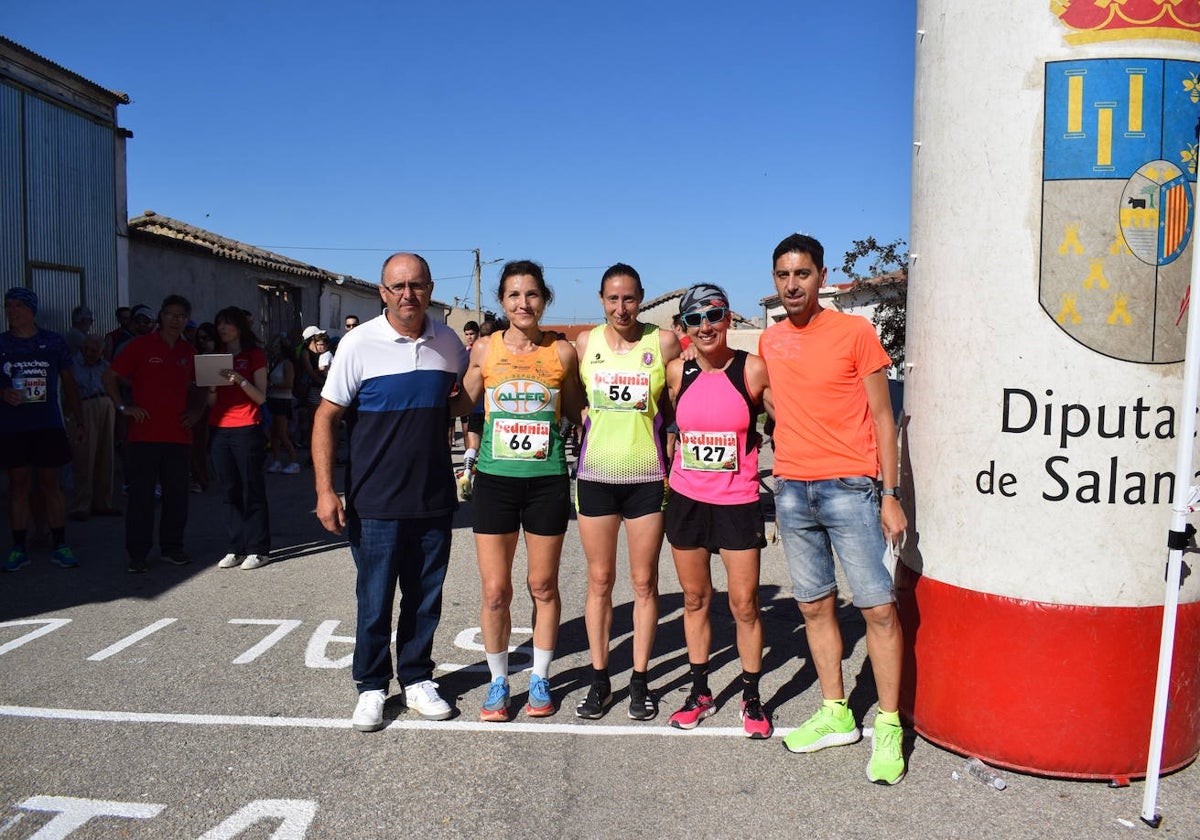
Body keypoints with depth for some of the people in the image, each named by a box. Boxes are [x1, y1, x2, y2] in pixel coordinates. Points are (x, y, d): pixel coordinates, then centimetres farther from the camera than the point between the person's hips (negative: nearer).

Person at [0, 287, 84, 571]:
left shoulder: (54, 341, 3)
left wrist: (78, 419, 7)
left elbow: (68, 382, 9)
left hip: (48, 425, -1)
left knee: (50, 484, 3)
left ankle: (59, 545, 9)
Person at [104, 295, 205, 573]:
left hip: (178, 434, 4)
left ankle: (172, 547, 20)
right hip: (144, 433, -4)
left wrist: (195, 412, 8)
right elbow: (110, 377, 1)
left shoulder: (188, 352, 12)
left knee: (177, 494, 8)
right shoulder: (140, 346, -1)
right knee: (141, 495, -1)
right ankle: (138, 553, 7)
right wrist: (123, 407, -9)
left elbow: (195, 388, 24)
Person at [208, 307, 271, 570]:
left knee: (252, 490, -3)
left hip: (247, 430, -5)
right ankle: (236, 548, 10)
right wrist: (212, 386, -6)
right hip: (219, 430, 5)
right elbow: (211, 402, 14)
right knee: (230, 492, 5)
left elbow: (261, 397, -4)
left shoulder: (255, 355, 2)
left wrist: (240, 380, -18)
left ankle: (258, 549, 0)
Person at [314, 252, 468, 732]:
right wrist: (325, 490, -12)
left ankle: (416, 679, 29)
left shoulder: (449, 343, 3)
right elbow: (326, 418, -5)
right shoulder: (360, 343, -7)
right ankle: (371, 687, 24)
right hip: (376, 503, -3)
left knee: (425, 597, 12)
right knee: (375, 599, 6)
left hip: (435, 498, 3)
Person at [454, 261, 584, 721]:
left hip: (547, 480, 0)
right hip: (495, 480, 0)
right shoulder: (484, 350, 0)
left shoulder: (561, 352, 0)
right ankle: (498, 680, 25)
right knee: (495, 591, 4)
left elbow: (575, 411, 11)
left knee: (543, 586, 11)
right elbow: (461, 403, 9)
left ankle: (539, 678, 29)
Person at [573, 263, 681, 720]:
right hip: (595, 474, 2)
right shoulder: (585, 344, 4)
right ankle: (599, 679, 22)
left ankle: (639, 680, 21)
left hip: (647, 476, -1)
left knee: (644, 582, 6)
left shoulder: (664, 342, -2)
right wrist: (593, 420, 0)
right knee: (599, 580, 8)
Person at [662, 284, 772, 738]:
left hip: (738, 501, -3)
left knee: (745, 603, 1)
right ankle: (700, 692, 28)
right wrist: (667, 469, 11)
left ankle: (752, 698, 20)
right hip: (686, 499, 3)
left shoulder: (753, 369, -10)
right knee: (695, 598, 12)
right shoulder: (677, 371, -1)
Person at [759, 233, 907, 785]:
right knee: (815, 606, 11)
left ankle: (888, 727, 9)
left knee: (878, 607, -4)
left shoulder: (855, 332, -3)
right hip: (791, 489, 5)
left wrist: (892, 495, -7)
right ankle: (836, 714, 25)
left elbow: (882, 418, -3)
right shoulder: (769, 341, 11)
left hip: (848, 487, -5)